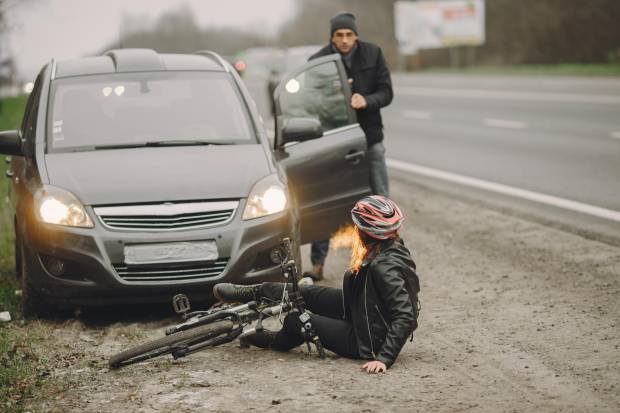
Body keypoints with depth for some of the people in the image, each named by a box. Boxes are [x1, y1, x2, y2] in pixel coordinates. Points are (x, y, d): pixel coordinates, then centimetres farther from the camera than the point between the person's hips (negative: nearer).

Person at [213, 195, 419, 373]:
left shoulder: (384, 267, -32)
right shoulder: (394, 247, -5)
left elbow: (406, 317, -35)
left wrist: (384, 358, -37)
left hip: (368, 340, -8)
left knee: (295, 320, 6)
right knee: (305, 293, 13)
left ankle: (277, 340, 41)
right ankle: (255, 292, 36)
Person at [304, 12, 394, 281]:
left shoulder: (373, 54, -3)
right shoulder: (318, 61, -7)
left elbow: (386, 92, -4)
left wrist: (366, 100, -25)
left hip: (370, 139, 1)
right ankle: (317, 264, 8)